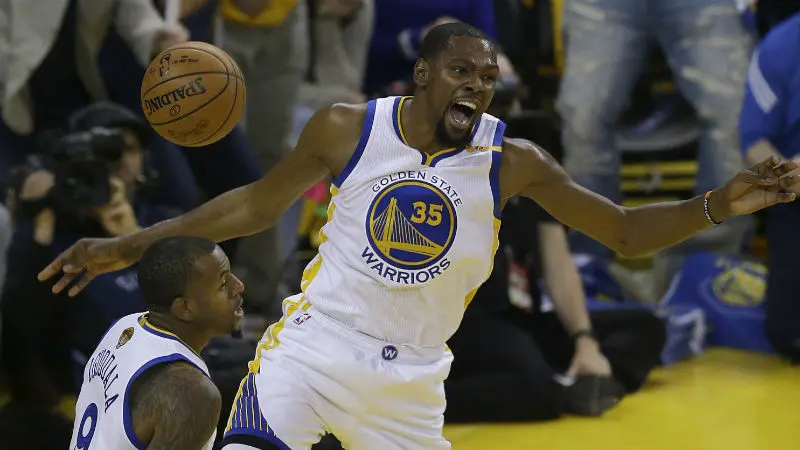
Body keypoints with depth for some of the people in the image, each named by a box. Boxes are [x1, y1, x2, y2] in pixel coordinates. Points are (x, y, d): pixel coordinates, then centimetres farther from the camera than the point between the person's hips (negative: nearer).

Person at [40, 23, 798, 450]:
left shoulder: (512, 162, -6)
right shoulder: (347, 128, -7)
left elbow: (625, 232, -1)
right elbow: (257, 205, 6)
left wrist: (716, 205, -19)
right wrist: (132, 246, 3)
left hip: (411, 378, 2)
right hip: (315, 344, -2)